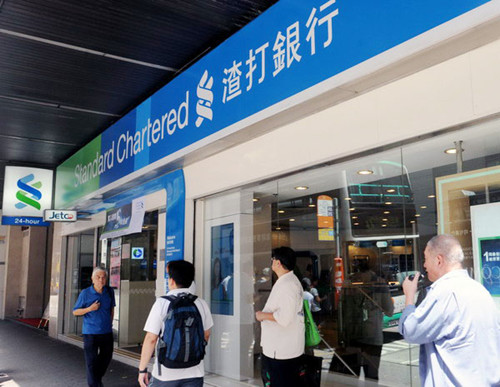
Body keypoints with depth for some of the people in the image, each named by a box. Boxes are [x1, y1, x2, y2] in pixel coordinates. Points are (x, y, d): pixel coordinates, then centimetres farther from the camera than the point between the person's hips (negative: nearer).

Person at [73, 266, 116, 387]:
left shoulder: (110, 292, 0)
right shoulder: (85, 293, -10)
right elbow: (75, 311, -4)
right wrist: (90, 309, -19)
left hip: (107, 332, 4)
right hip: (90, 332, -4)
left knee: (106, 357, 18)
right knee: (91, 361, -1)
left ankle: (98, 377, 43)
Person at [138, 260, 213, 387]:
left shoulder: (161, 303, -10)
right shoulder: (201, 304, 1)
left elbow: (151, 339, -11)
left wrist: (142, 369, -1)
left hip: (166, 374, -3)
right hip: (194, 372, 3)